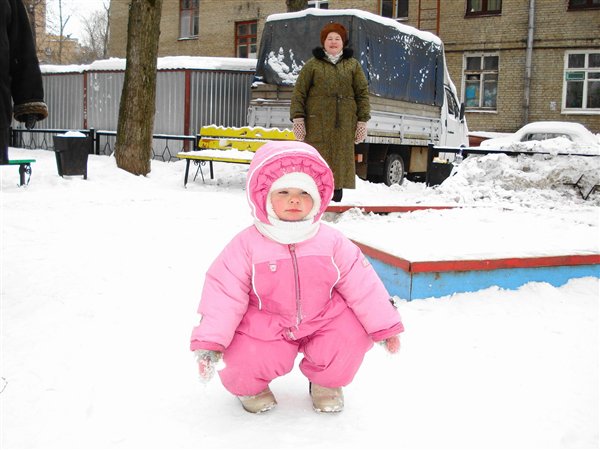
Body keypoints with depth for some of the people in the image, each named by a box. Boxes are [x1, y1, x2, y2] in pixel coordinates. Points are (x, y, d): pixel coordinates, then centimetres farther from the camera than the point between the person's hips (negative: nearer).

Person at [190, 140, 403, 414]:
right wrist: (209, 342, -24)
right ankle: (250, 385, 18)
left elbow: (361, 284, -6)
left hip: (322, 320, 2)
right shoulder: (247, 244, -15)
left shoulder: (331, 242, -10)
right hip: (264, 327, -2)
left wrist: (384, 325, -7)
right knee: (240, 359, -24)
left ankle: (326, 382, 13)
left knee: (353, 332, -20)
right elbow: (224, 293, -16)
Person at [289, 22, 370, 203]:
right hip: (317, 124, -1)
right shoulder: (312, 64, 9)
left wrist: (362, 120, 4)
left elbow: (363, 93, 12)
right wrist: (298, 118, -4)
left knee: (341, 159, 0)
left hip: (344, 124, 2)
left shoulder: (353, 65, 14)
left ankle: (338, 191, 5)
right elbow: (299, 92, 6)